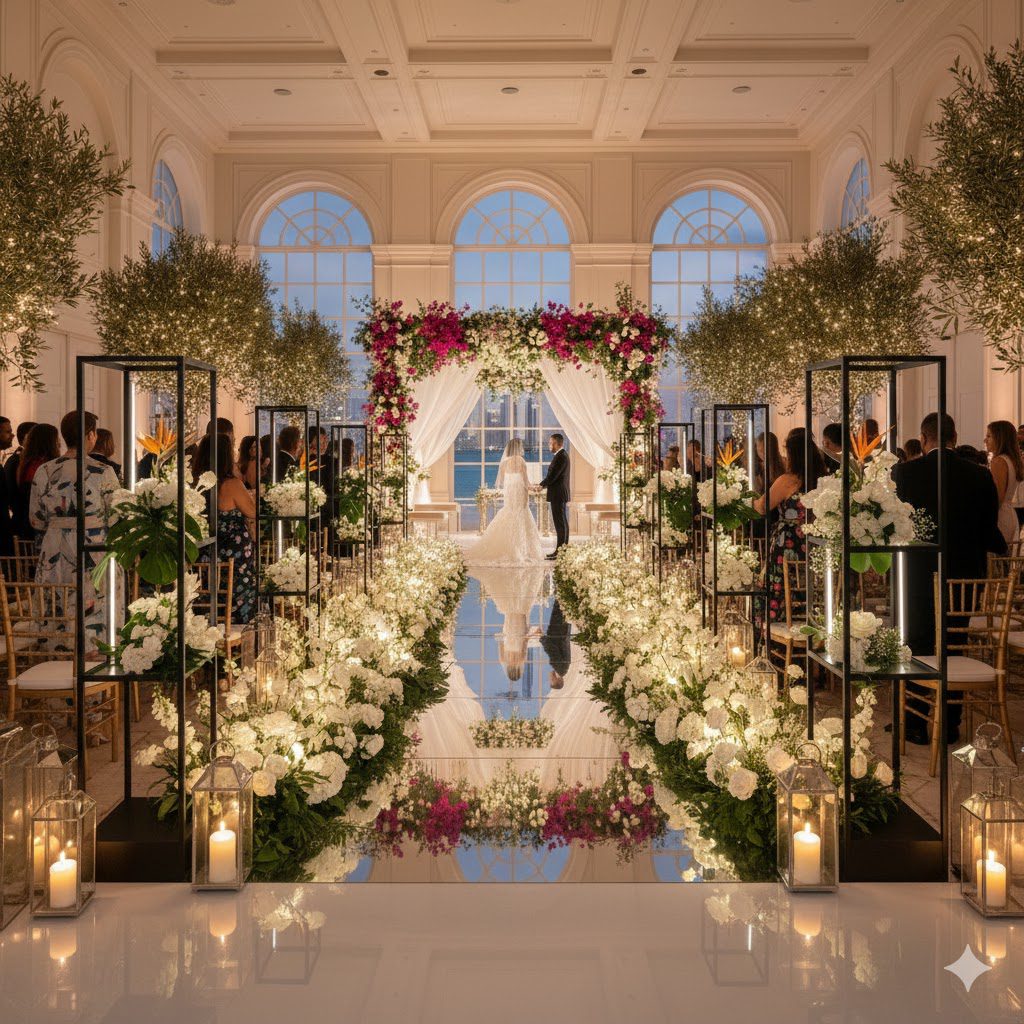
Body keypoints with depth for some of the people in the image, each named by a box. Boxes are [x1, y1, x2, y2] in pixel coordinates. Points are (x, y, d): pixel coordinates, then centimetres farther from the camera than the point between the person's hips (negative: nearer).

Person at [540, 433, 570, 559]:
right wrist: (544, 485, 9)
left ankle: (560, 551, -7)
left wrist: (541, 485, -8)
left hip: (558, 495, -10)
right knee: (562, 522, 13)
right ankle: (563, 549, 19)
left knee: (560, 522, -8)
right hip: (560, 494, 10)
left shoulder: (561, 456, -17)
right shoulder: (562, 455, 14)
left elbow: (553, 475, -20)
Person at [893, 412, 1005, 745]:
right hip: (965, 575, 2)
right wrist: (1003, 549, 22)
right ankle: (949, 725, 18)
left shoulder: (904, 472, -11)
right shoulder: (980, 475, -4)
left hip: (919, 575, -2)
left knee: (918, 650, 11)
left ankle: (917, 725, 14)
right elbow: (989, 532, 0)